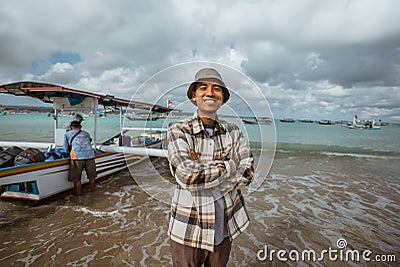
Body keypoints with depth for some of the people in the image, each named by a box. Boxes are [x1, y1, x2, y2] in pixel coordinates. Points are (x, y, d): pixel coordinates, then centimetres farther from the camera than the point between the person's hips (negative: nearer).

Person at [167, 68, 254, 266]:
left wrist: (201, 172, -19)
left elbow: (247, 173, -10)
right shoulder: (178, 131, -13)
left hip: (224, 225, 4)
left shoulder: (233, 132, -2)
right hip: (188, 228, -3)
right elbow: (187, 176, -27)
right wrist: (230, 165, -16)